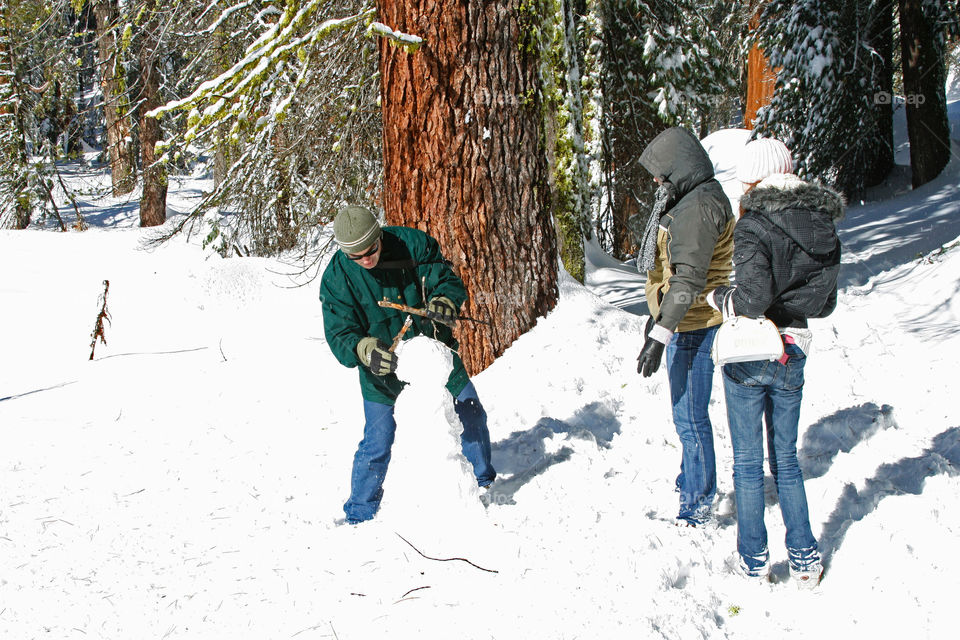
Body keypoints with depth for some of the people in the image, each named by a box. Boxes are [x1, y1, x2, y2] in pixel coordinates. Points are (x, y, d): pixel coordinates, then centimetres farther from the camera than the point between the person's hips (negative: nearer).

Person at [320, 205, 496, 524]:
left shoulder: (413, 244, -18)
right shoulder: (336, 278, -19)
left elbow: (448, 280, -10)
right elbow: (340, 335, -19)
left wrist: (443, 301, -34)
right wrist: (367, 351, -41)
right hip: (383, 369, -2)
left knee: (472, 418, 13)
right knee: (377, 443, -4)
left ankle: (483, 483, 38)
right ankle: (359, 514, 17)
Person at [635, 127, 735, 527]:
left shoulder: (698, 206, -19)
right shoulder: (688, 200, 15)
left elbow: (689, 278, -26)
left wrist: (660, 335, -29)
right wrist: (658, 315, 29)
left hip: (692, 326, -11)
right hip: (684, 323, 11)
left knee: (690, 418, -4)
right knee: (686, 414, 20)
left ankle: (698, 508, 4)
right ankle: (692, 484, 34)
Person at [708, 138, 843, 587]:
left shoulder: (754, 225, -16)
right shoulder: (824, 227, 3)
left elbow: (752, 299, -25)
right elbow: (824, 303, 9)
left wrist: (718, 297, -7)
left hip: (748, 356, -5)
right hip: (793, 355, 5)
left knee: (747, 462, 7)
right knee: (786, 459, 17)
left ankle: (754, 560, 15)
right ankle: (804, 559, 19)